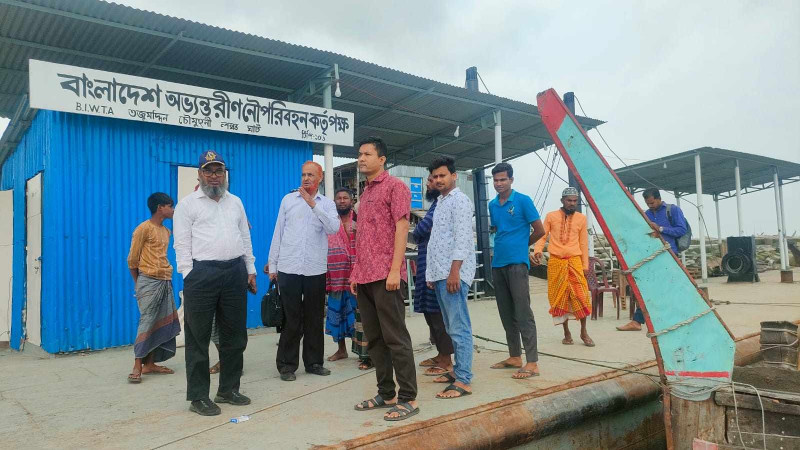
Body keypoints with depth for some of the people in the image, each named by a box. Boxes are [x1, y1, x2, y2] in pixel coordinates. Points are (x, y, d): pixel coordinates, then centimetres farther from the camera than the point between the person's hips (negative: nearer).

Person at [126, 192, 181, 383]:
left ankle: (150, 364, 13)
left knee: (162, 324, 7)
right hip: (149, 282, -7)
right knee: (147, 322, -8)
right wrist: (139, 284, 4)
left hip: (165, 282, 7)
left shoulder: (166, 231, 15)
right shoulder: (143, 229, -7)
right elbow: (132, 260, -4)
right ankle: (137, 366, -3)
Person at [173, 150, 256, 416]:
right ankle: (198, 397, 12)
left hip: (235, 272, 5)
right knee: (199, 338, 1)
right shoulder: (188, 204, 1)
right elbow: (182, 244, -3)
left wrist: (251, 270, 12)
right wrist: (191, 277, -11)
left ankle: (228, 389, 25)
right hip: (202, 273, -5)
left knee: (234, 335, 11)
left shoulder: (235, 202, 16)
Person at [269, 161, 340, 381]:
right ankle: (287, 364, 14)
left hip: (315, 270, 1)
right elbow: (278, 233, 8)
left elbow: (334, 228, -13)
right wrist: (272, 264, 5)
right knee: (290, 319, 3)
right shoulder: (288, 199, 7)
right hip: (288, 268, 0)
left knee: (315, 318, 9)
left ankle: (314, 362, 22)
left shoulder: (327, 203, 6)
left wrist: (313, 204, -16)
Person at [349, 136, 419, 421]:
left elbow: (401, 228, -11)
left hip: (385, 275, -8)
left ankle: (408, 398, 5)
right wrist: (356, 273, 15)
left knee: (395, 337, -4)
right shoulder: (365, 193, 21)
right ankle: (386, 394, 20)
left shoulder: (394, 186, -2)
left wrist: (395, 270, -18)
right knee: (374, 339, 11)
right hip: (365, 277, 8)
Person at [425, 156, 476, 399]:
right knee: (451, 328, 13)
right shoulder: (441, 202, 21)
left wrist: (454, 272, -22)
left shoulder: (460, 200, -6)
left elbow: (462, 239, -16)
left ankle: (463, 381, -6)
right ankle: (459, 370, 22)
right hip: (440, 273, 9)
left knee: (459, 328, -8)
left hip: (453, 273, -9)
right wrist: (432, 273, 17)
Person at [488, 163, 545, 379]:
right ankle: (515, 357, 22)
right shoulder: (492, 205, 13)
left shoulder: (523, 201, -5)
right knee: (506, 314, 12)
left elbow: (539, 231, -2)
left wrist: (521, 245, 9)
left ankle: (532, 363, -4)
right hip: (497, 264, 7)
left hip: (517, 263, -7)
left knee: (523, 314, -8)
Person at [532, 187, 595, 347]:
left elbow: (583, 243, 10)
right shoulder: (551, 216, 5)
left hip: (575, 262, 1)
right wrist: (537, 251, -15)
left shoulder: (581, 218, 9)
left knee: (581, 296, -5)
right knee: (559, 297, 4)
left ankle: (584, 332, 11)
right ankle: (567, 333, 16)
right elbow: (542, 236, 4)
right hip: (555, 262, 0)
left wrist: (585, 265, 8)